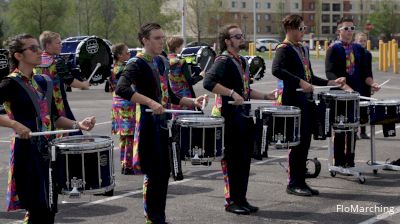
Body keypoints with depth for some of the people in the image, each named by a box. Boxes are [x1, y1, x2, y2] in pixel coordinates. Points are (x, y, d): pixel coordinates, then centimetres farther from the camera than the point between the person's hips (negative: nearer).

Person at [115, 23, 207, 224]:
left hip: (164, 122, 8)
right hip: (148, 124, -8)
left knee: (164, 171, 11)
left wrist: (192, 101, 9)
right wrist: (150, 102, -37)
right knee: (154, 173, -3)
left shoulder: (162, 62, 13)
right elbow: (121, 89, -30)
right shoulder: (136, 64, -13)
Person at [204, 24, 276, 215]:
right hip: (230, 118, -9)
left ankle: (241, 199, 20)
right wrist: (232, 93, -30)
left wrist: (265, 96, 16)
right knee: (232, 161, -2)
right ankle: (231, 201, 7)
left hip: (245, 117, 9)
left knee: (245, 160, 11)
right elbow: (208, 82, -27)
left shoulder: (242, 61, 17)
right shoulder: (223, 60, -11)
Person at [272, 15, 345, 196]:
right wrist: (300, 82, -31)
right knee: (298, 142, -5)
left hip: (307, 101, 8)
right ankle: (293, 184, 4)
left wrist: (330, 83, 15)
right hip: (294, 101, -8)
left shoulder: (303, 49, 18)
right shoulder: (284, 49, -9)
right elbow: (276, 69, -28)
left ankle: (301, 181, 17)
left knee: (305, 142, 10)